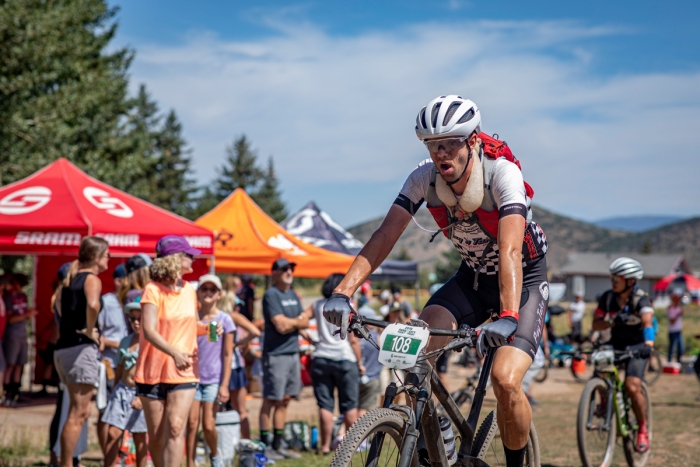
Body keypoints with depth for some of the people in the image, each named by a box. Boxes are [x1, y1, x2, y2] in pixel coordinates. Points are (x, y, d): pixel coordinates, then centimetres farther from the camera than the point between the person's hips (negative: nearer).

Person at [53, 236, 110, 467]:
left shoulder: (71, 280, 17)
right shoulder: (92, 279, -9)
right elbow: (93, 304, -30)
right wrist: (89, 330, -16)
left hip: (64, 348, 9)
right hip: (82, 348, -9)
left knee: (80, 411, 17)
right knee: (78, 414, -5)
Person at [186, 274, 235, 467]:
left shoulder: (224, 320, -1)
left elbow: (227, 355, -1)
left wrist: (224, 385, -6)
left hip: (213, 380, -2)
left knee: (208, 425, -3)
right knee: (192, 423, -4)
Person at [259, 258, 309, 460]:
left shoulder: (293, 295, 15)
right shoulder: (271, 295, -10)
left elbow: (305, 322, 9)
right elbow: (281, 325, -18)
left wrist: (290, 322, -9)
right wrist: (297, 321, 0)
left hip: (293, 352, 8)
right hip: (275, 354, -8)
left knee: (284, 401, 11)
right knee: (271, 401, -4)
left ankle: (278, 445, 17)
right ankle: (265, 446, 0)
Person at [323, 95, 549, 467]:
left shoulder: (503, 174, -29)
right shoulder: (425, 177, -17)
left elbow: (510, 250, -42)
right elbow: (385, 235, -23)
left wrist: (507, 317, -56)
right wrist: (343, 293, -36)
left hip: (523, 280, -4)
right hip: (471, 277, 4)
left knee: (505, 380, -24)